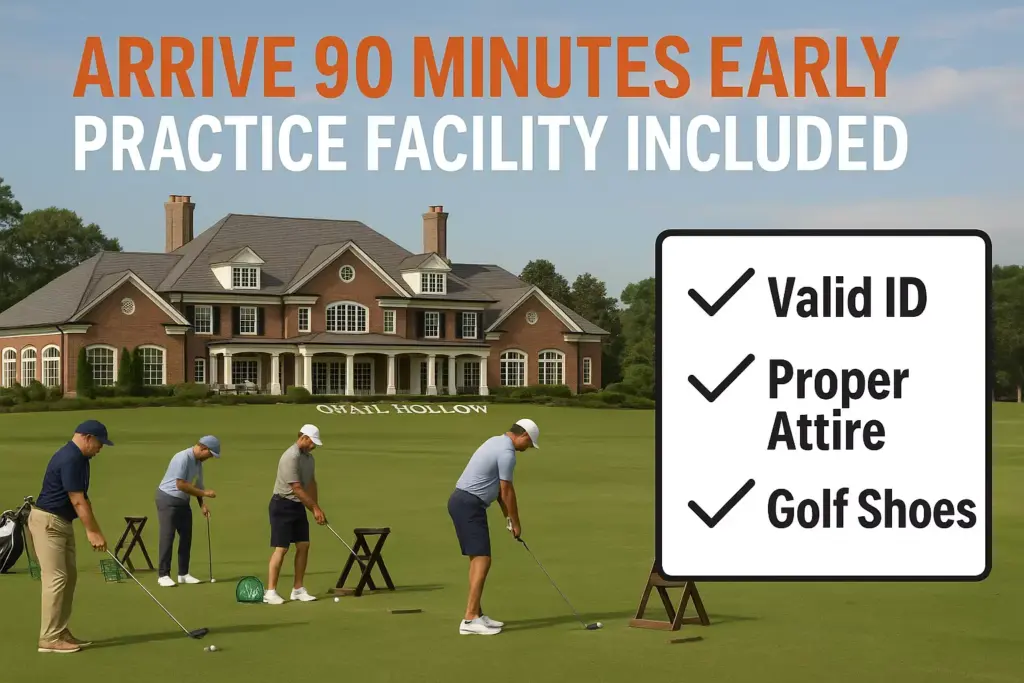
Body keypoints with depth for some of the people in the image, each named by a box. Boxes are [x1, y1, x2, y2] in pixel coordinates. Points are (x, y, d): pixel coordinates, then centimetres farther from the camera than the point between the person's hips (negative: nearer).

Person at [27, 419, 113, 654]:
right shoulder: (69, 459, -20)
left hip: (62, 523, 10)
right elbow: (77, 501, -21)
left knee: (69, 577, 10)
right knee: (56, 578, -11)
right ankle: (49, 638, -9)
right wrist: (93, 532, -17)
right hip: (48, 522, -10)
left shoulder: (79, 459, 12)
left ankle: (60, 632, 14)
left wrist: (94, 530, 11)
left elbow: (83, 499, 16)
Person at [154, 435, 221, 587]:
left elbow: (197, 485, 13)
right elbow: (180, 484, -25)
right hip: (168, 500, -9)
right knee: (167, 537, -8)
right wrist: (204, 493, -20)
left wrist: (203, 505, 3)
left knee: (186, 536, 7)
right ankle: (163, 575, -4)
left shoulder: (198, 462, 6)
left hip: (183, 502, 9)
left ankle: (183, 574, 14)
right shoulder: (183, 458, -22)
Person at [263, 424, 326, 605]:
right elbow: (297, 488, -22)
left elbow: (311, 484, 14)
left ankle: (298, 589, 11)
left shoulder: (308, 457, 8)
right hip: (283, 505, -9)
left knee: (303, 545, 5)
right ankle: (270, 592, -7)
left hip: (299, 506, 9)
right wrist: (315, 508, -16)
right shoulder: (290, 457, -21)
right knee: (281, 548, -10)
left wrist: (316, 509, 6)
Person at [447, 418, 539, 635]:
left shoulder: (496, 442, 18)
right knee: (482, 560, -13)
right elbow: (507, 491, -11)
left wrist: (508, 517, 19)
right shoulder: (507, 452, -14)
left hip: (461, 501, 11)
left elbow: (499, 488, 21)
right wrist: (516, 523, 0)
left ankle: (476, 614, 16)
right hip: (469, 505, -11)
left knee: (477, 559, 13)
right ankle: (470, 620, -17)